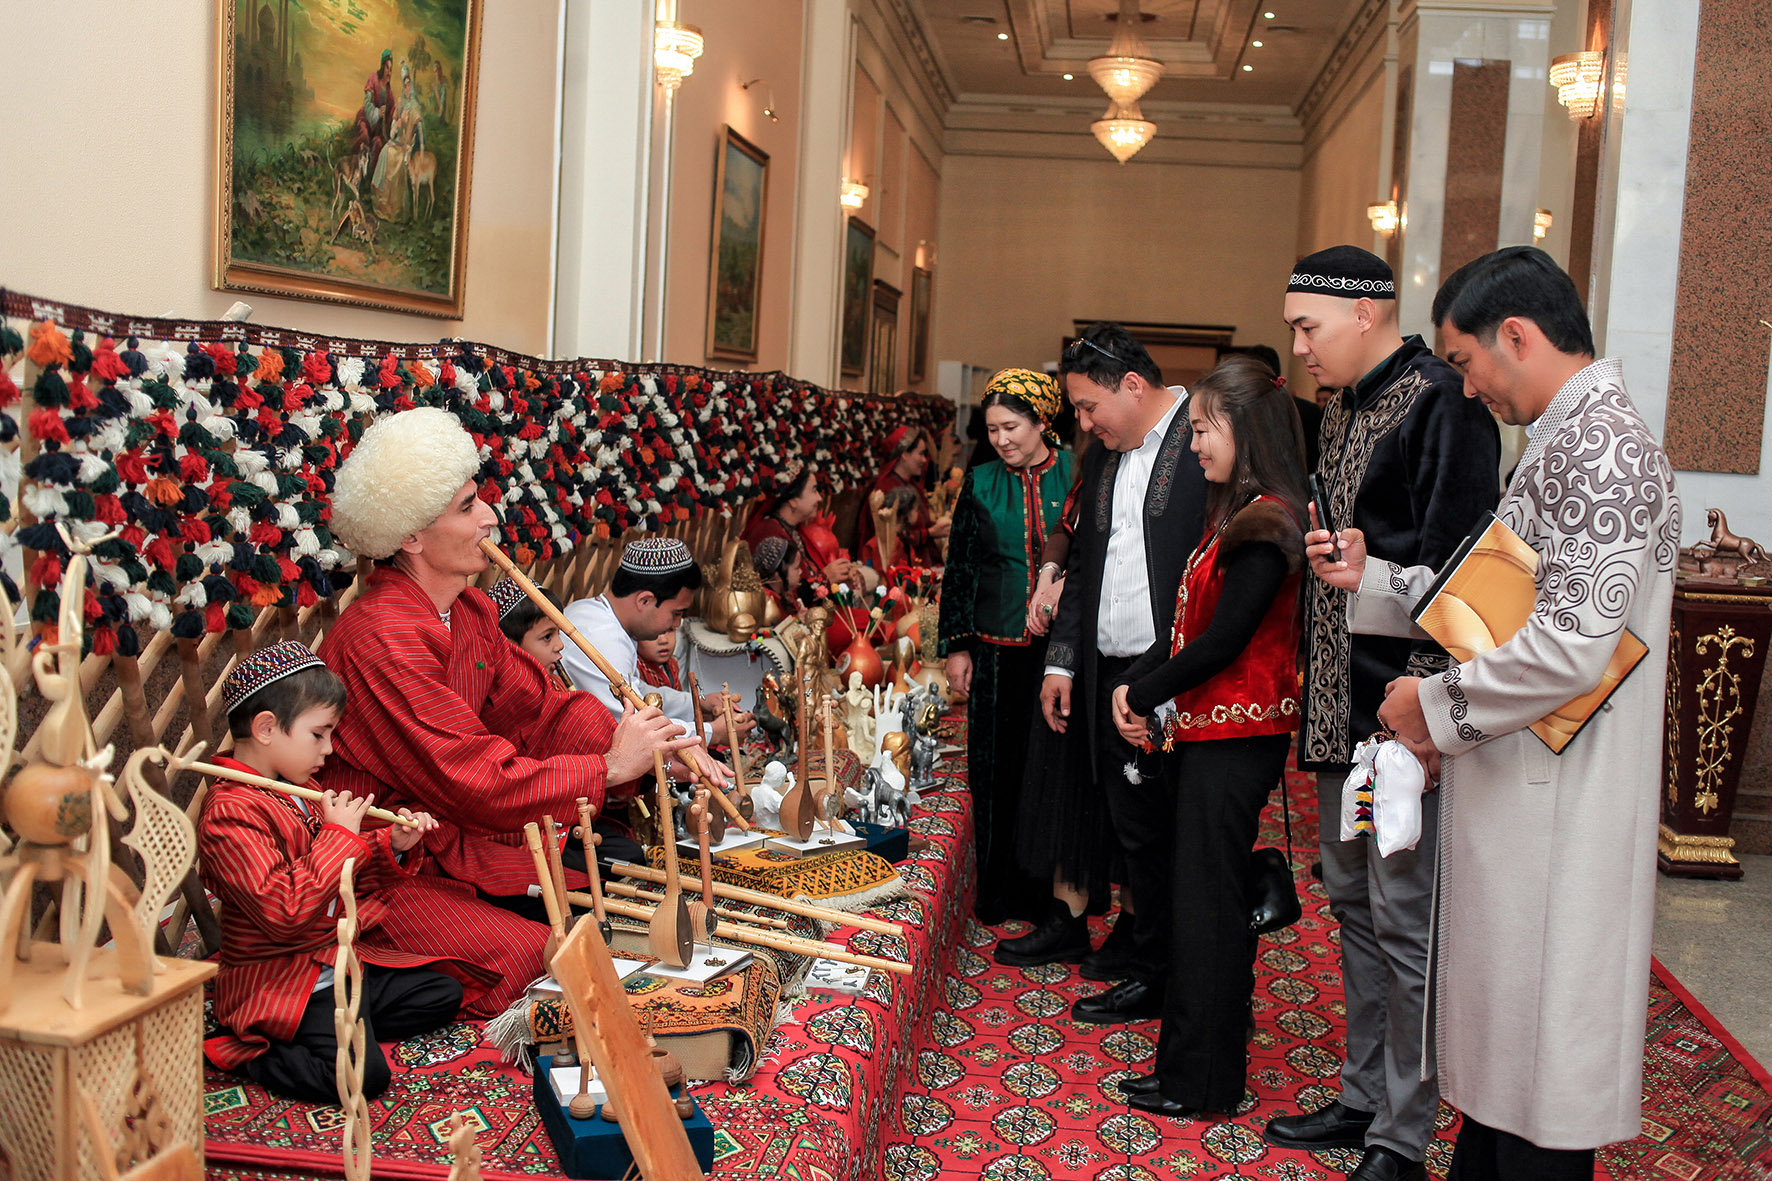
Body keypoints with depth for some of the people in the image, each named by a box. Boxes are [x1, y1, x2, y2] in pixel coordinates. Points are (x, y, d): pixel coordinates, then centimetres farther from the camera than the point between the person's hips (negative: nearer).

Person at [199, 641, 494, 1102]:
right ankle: (250, 1051, -5)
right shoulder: (229, 813, -20)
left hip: (345, 957, 10)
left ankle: (340, 1027, 5)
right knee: (363, 1074, -25)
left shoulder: (302, 792, 12)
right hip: (280, 978, -10)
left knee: (444, 994, 9)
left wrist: (393, 846, 4)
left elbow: (347, 870, 24)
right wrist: (340, 835, -22)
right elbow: (284, 912, -28)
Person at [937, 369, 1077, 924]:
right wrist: (955, 645, 4)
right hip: (997, 649, 2)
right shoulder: (980, 483, 7)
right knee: (997, 770, 5)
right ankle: (1001, 894, 16)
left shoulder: (1078, 476, 1)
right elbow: (958, 567, 9)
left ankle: (1054, 891, 14)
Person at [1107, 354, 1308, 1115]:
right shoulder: (1233, 514, 14)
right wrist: (1133, 683, 1)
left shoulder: (1266, 523, -16)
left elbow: (1224, 639, -19)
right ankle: (1190, 1065, 26)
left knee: (1206, 902, -1)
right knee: (1200, 898, 15)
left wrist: (1147, 693, -8)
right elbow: (1189, 624, 14)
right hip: (1204, 731, 9)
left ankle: (1199, 1080, 10)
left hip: (1234, 738, -9)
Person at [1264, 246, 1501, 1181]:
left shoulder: (1440, 402, -13)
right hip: (1339, 706, 9)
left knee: (1404, 915, -1)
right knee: (1352, 901, 16)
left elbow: (1448, 567, -18)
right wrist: (1316, 693, 17)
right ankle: (1364, 1097, 30)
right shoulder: (1338, 408, 15)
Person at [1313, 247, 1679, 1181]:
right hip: (1514, 792, 10)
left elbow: (1571, 644, -26)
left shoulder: (1603, 445, -18)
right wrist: (1373, 577, 13)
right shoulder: (1563, 443, 15)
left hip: (1559, 812, -10)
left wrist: (1437, 706, -14)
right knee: (1497, 1036, 19)